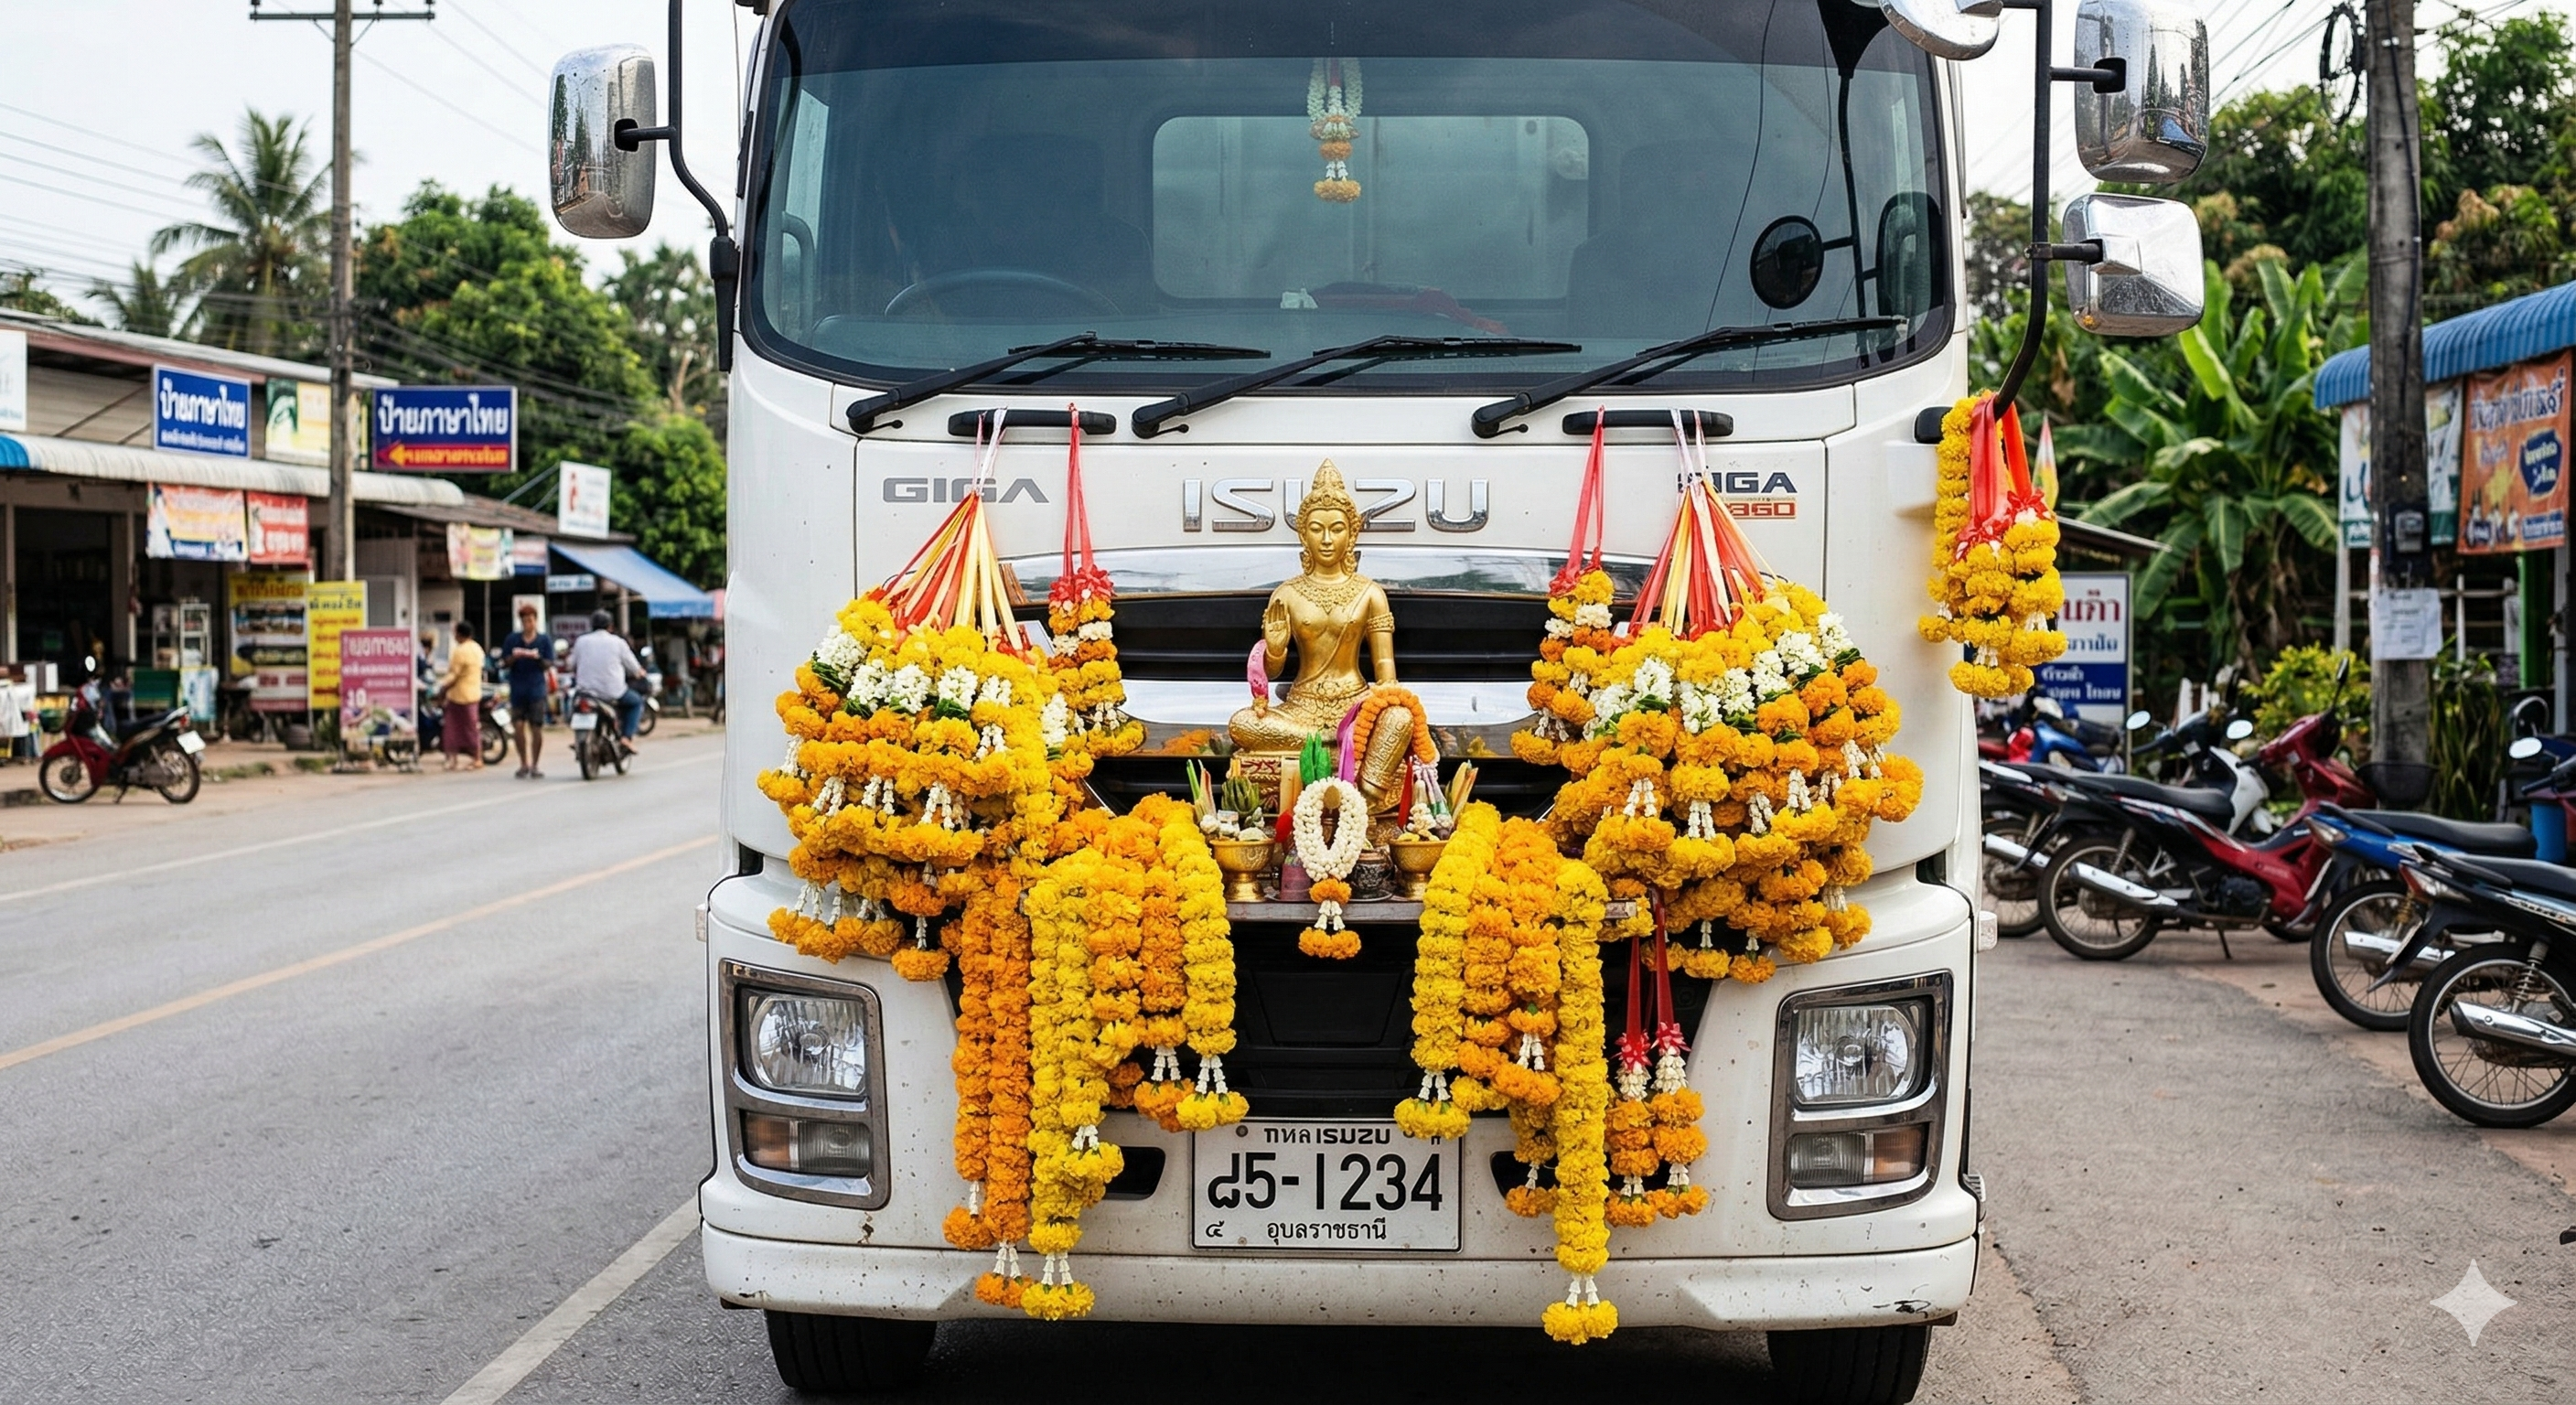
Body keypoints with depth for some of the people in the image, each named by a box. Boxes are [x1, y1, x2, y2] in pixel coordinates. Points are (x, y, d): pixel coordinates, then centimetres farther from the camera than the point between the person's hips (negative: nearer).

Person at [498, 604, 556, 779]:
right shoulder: (512, 640, 8)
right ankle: (524, 764, 7)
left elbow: (549, 665, 0)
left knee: (537, 728, -2)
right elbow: (504, 664, 6)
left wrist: (537, 658, -19)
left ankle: (534, 766, 8)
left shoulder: (545, 639, 5)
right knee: (519, 726, -5)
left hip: (537, 689, -1)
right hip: (517, 690, 1)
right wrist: (514, 657, -14)